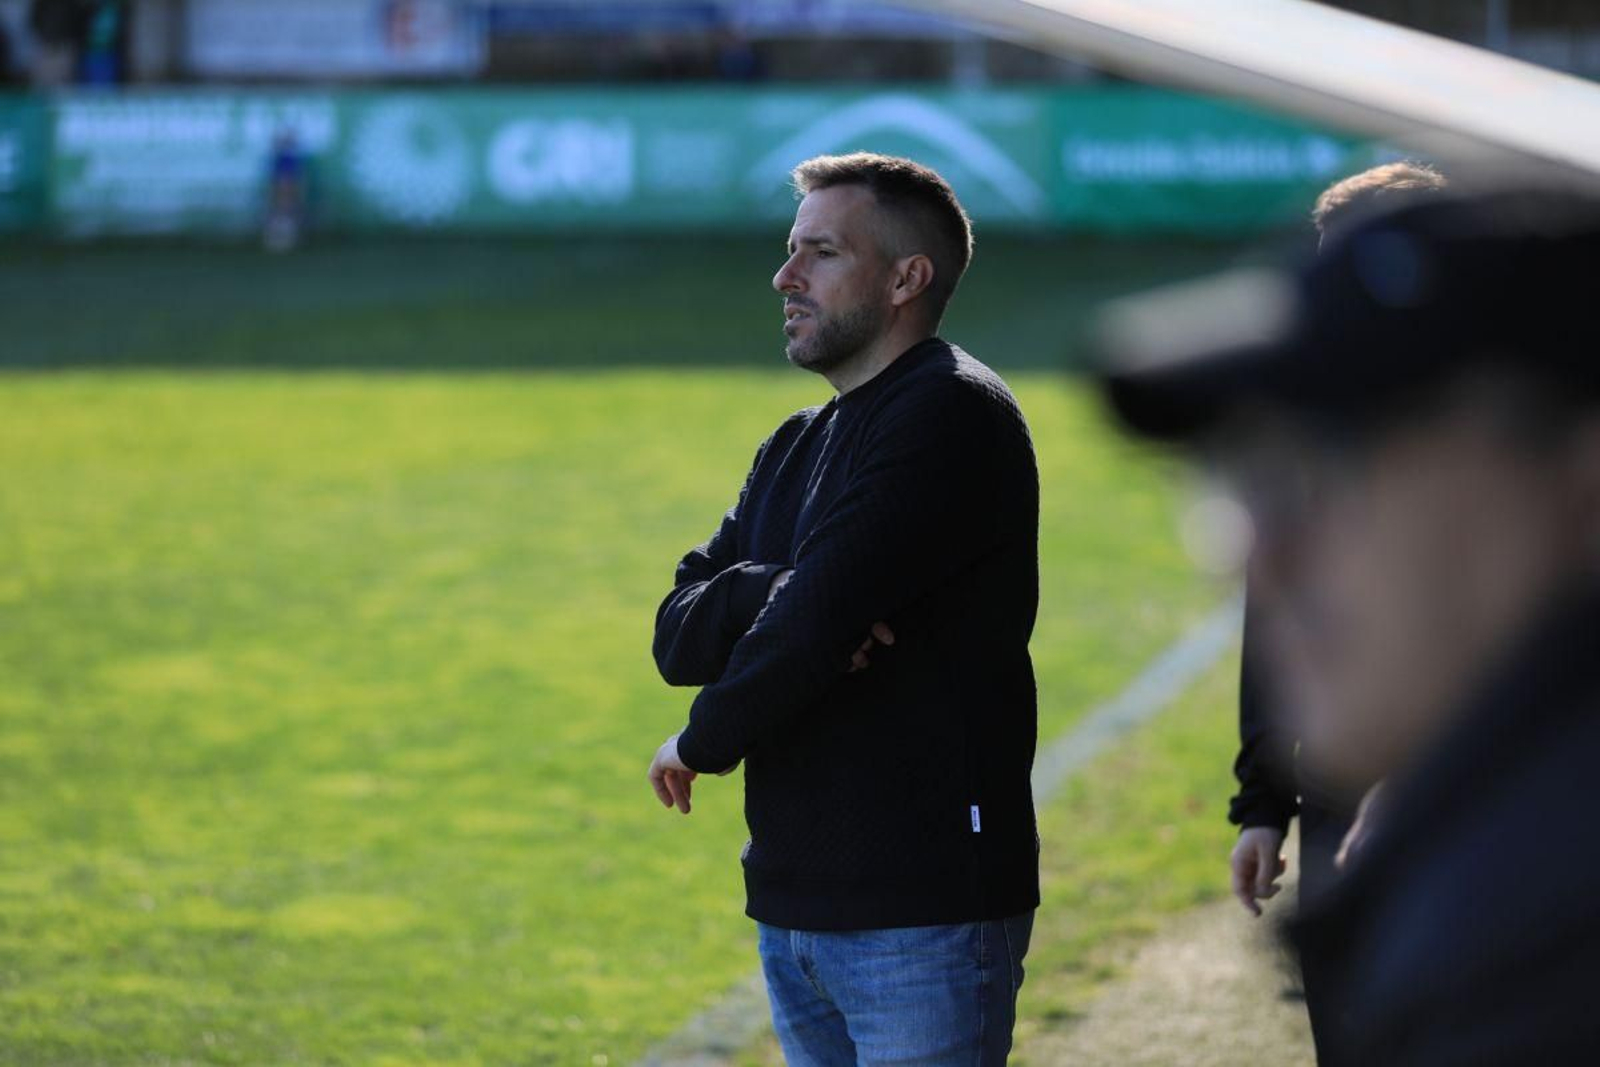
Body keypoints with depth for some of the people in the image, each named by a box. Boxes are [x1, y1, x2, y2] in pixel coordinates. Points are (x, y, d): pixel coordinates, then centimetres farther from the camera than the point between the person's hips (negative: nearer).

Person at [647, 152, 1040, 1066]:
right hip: (795, 909, 8)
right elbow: (678, 635, 6)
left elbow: (808, 634, -18)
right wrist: (780, 596, -15)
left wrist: (703, 745, -2)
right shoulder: (797, 449, 17)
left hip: (924, 915, -8)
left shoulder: (949, 416, -11)